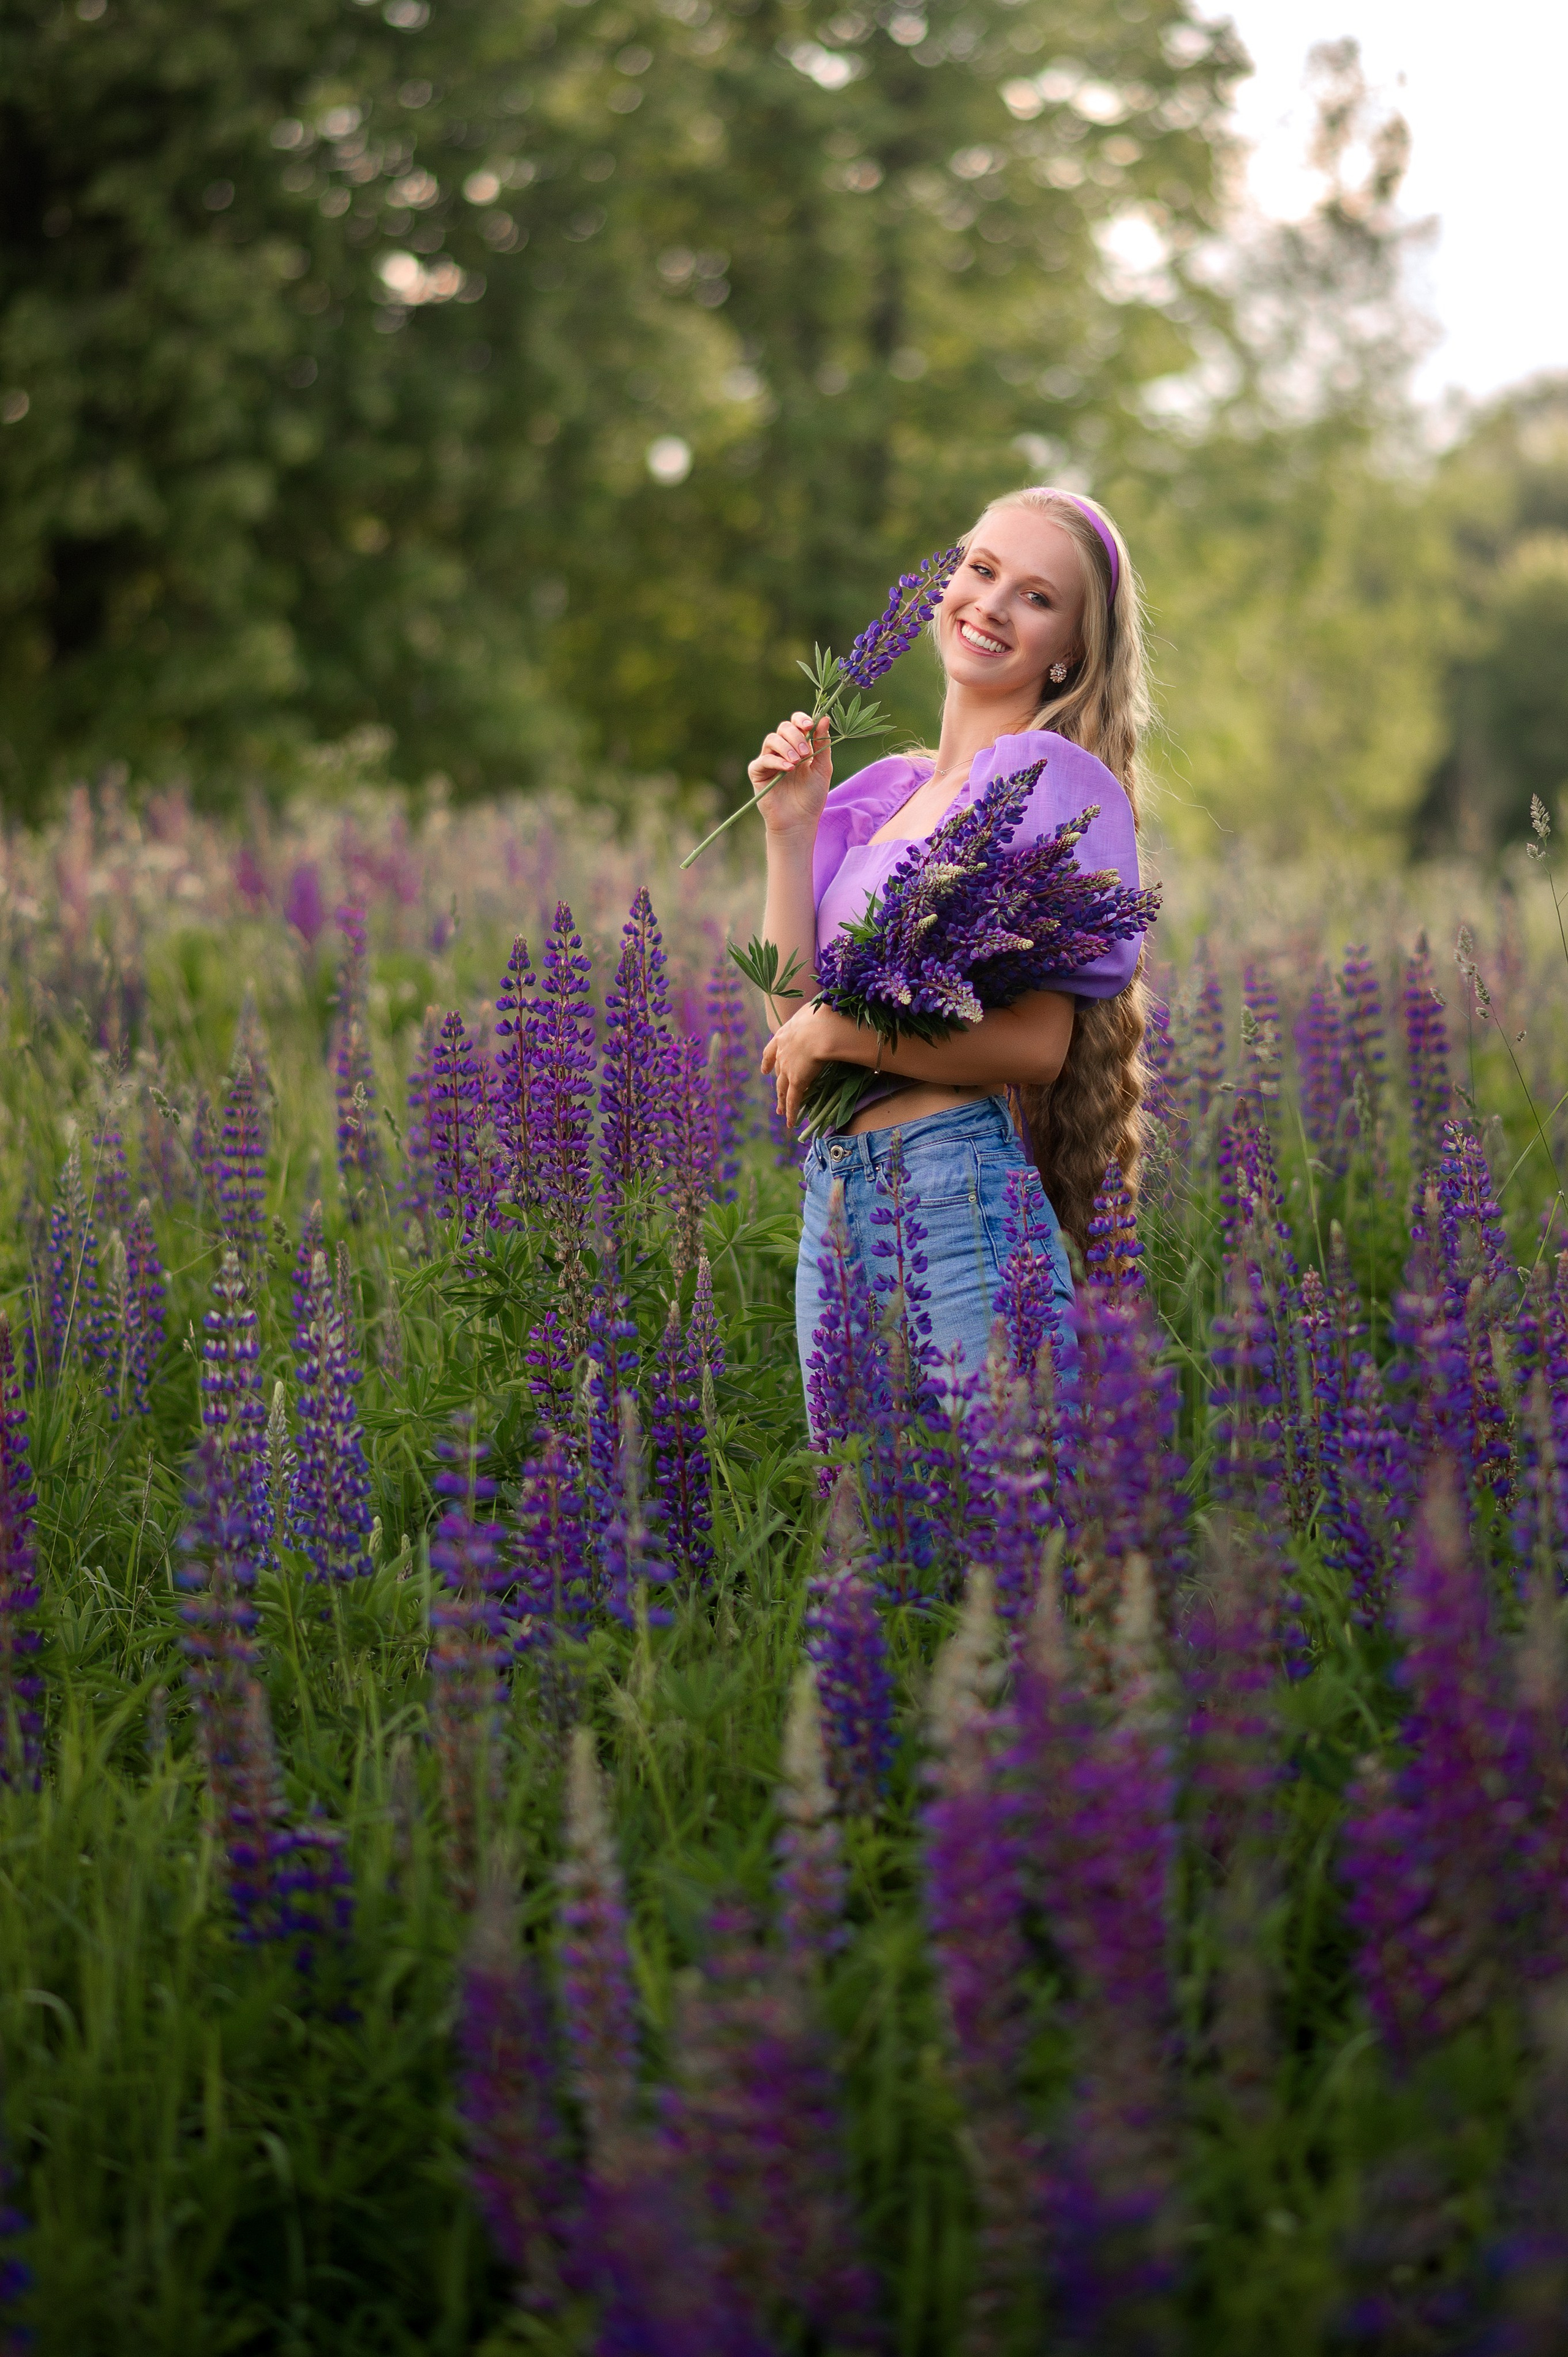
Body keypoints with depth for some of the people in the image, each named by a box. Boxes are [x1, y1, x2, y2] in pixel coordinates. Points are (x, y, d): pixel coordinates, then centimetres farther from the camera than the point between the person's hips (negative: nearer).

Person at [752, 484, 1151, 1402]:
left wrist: (836, 1033, -9)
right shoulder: (883, 793, 16)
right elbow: (796, 1024, 8)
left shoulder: (1049, 777, -6)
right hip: (834, 1208, 7)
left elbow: (1037, 1045, -14)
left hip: (959, 1191, -7)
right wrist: (791, 834, 3)